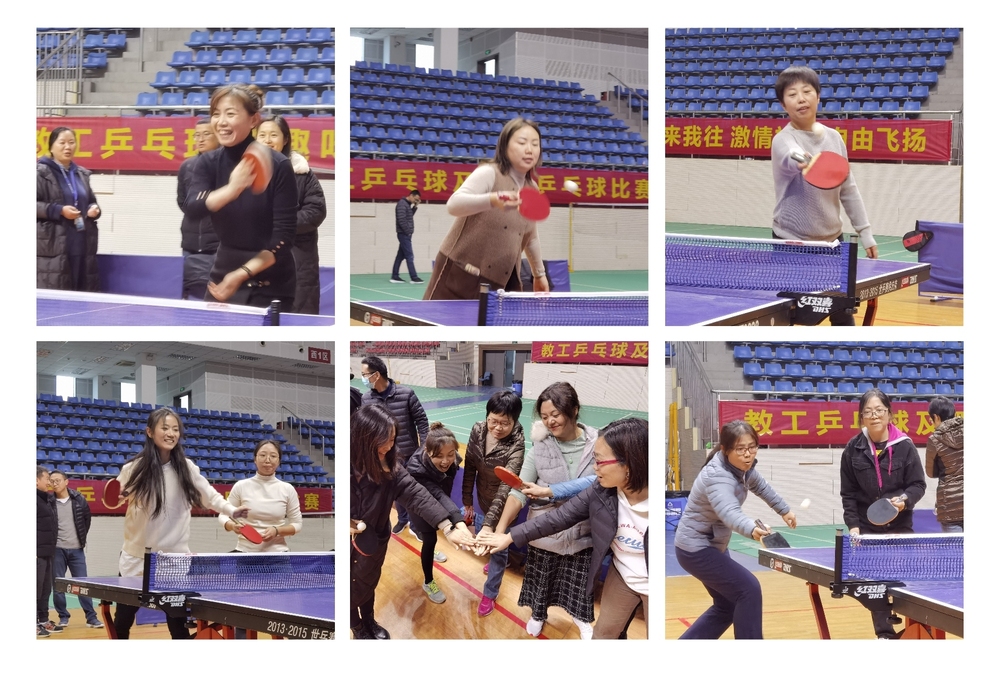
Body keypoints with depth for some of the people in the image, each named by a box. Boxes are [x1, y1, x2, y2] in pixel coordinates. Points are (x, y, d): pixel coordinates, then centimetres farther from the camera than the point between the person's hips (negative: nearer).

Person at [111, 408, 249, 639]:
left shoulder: (187, 468, -3)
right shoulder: (134, 468, -6)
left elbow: (209, 494, 1)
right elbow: (115, 497, 8)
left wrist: (231, 510, -16)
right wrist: (118, 498, -15)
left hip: (174, 557, 0)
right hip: (136, 556, 0)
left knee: (177, 624, -2)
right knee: (122, 622, 8)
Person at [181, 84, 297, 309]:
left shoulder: (278, 166, -13)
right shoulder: (208, 163, 0)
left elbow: (284, 236, -14)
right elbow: (192, 207, -20)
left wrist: (243, 274, -24)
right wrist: (232, 189, -38)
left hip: (270, 286, -4)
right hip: (222, 276, 4)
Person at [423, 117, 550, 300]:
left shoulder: (531, 188, 9)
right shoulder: (489, 173, -12)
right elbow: (453, 204, -30)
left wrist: (539, 273, 32)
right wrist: (492, 200, -46)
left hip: (501, 282, 6)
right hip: (460, 276, -6)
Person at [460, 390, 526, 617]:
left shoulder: (515, 446, -36)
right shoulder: (477, 431, -19)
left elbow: (506, 487, -41)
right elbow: (470, 467, -7)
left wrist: (490, 523, -47)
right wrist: (467, 501, -2)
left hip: (503, 504, -5)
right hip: (483, 498, 5)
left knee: (498, 546, 11)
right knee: (480, 536, 25)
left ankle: (490, 594, 33)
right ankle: (497, 562, 57)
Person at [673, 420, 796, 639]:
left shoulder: (742, 466, -6)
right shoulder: (717, 477, -33)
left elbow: (759, 485, 19)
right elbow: (729, 512, -53)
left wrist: (784, 510, 27)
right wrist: (752, 530, -71)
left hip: (713, 544, 10)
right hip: (696, 549, -10)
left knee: (727, 605, 14)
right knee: (748, 589, -15)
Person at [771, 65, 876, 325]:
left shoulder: (833, 137, 5)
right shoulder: (784, 140, -14)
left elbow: (848, 189, 14)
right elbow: (793, 158, -40)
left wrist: (865, 232, 12)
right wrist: (806, 163, -63)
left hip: (832, 240, 5)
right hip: (792, 244, -5)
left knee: (843, 316, 11)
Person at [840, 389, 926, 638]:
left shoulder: (904, 446, -7)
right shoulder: (853, 449, -3)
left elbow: (918, 484, -2)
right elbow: (848, 493, 2)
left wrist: (905, 500, -21)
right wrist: (853, 524, -6)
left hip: (900, 526, -1)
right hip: (868, 527, 1)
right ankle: (885, 634, 0)